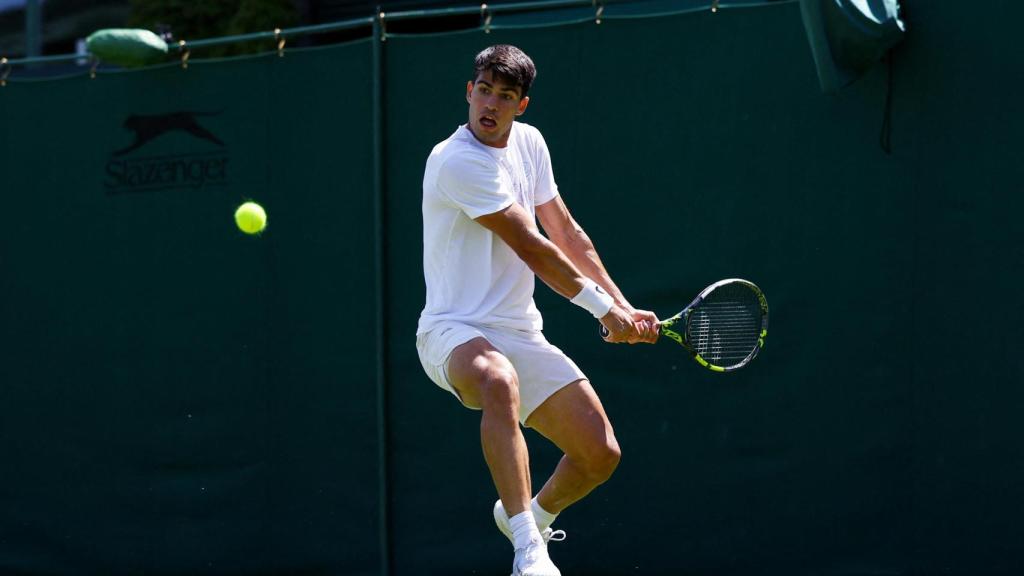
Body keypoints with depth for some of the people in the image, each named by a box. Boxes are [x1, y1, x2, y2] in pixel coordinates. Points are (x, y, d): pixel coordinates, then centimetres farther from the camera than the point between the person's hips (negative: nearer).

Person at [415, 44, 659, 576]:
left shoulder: (528, 143, 10)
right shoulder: (457, 162, -16)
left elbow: (566, 233, 18)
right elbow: (533, 249, -15)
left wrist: (623, 306, 10)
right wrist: (603, 309, -8)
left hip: (520, 334, 8)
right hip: (455, 331, -8)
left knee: (600, 454, -2)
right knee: (499, 380, -43)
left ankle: (531, 515, 32)